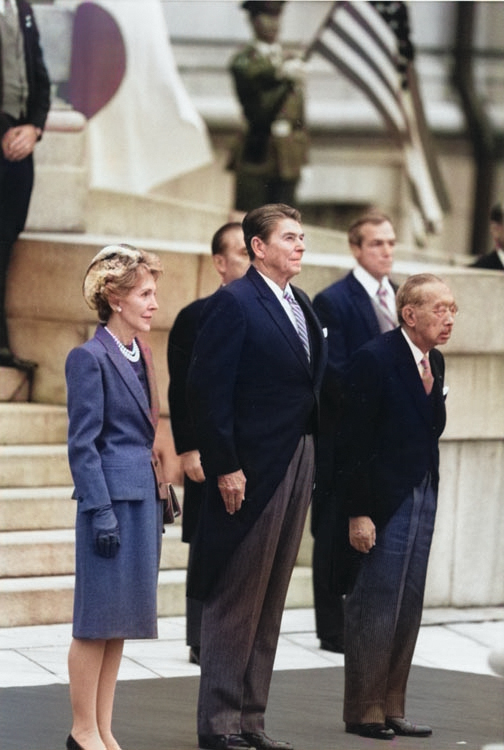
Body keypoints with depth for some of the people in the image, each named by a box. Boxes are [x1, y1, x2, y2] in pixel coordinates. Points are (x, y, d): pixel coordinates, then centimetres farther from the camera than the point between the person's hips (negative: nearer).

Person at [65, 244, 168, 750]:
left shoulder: (140, 355, 14)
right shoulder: (90, 358, -10)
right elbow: (82, 444, -12)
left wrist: (163, 492, 14)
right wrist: (100, 511, -16)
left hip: (144, 497, 8)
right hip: (114, 497, -8)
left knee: (121, 620, 10)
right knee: (98, 617, -2)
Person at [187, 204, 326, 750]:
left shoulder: (301, 305, 14)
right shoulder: (234, 303, -11)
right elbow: (208, 389, -16)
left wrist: (314, 461, 9)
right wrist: (224, 467, -18)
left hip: (298, 462, 8)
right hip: (251, 470, -8)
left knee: (270, 601, 12)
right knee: (236, 600, -2)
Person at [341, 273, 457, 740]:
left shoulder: (434, 362, 10)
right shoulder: (374, 359, -14)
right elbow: (355, 442, -16)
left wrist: (431, 497, 7)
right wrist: (358, 513, -18)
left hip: (423, 499, 8)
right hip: (385, 500, -8)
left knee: (408, 609, 11)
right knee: (375, 606, -1)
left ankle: (392, 709, 19)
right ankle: (363, 712, 8)